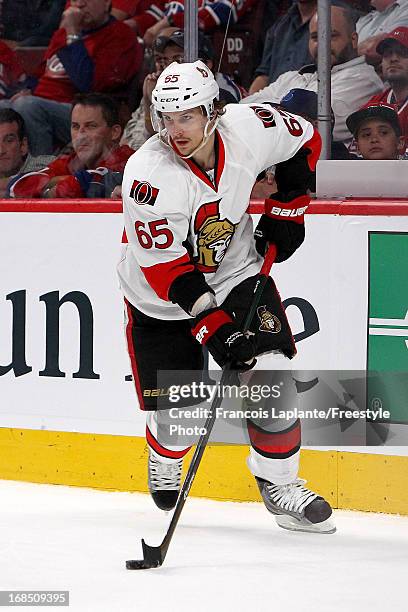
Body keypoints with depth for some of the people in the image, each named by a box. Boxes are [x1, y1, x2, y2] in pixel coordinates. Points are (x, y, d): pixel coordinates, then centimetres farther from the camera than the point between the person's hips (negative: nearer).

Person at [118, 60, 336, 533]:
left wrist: (286, 208, 0)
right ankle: (164, 463, 33)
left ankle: (279, 482, 6)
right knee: (174, 407, -4)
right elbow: (167, 270, -27)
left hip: (235, 271, 3)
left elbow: (303, 140, 4)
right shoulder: (148, 175, -30)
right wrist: (214, 329, -31)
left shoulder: (248, 128, -21)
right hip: (160, 296, -3)